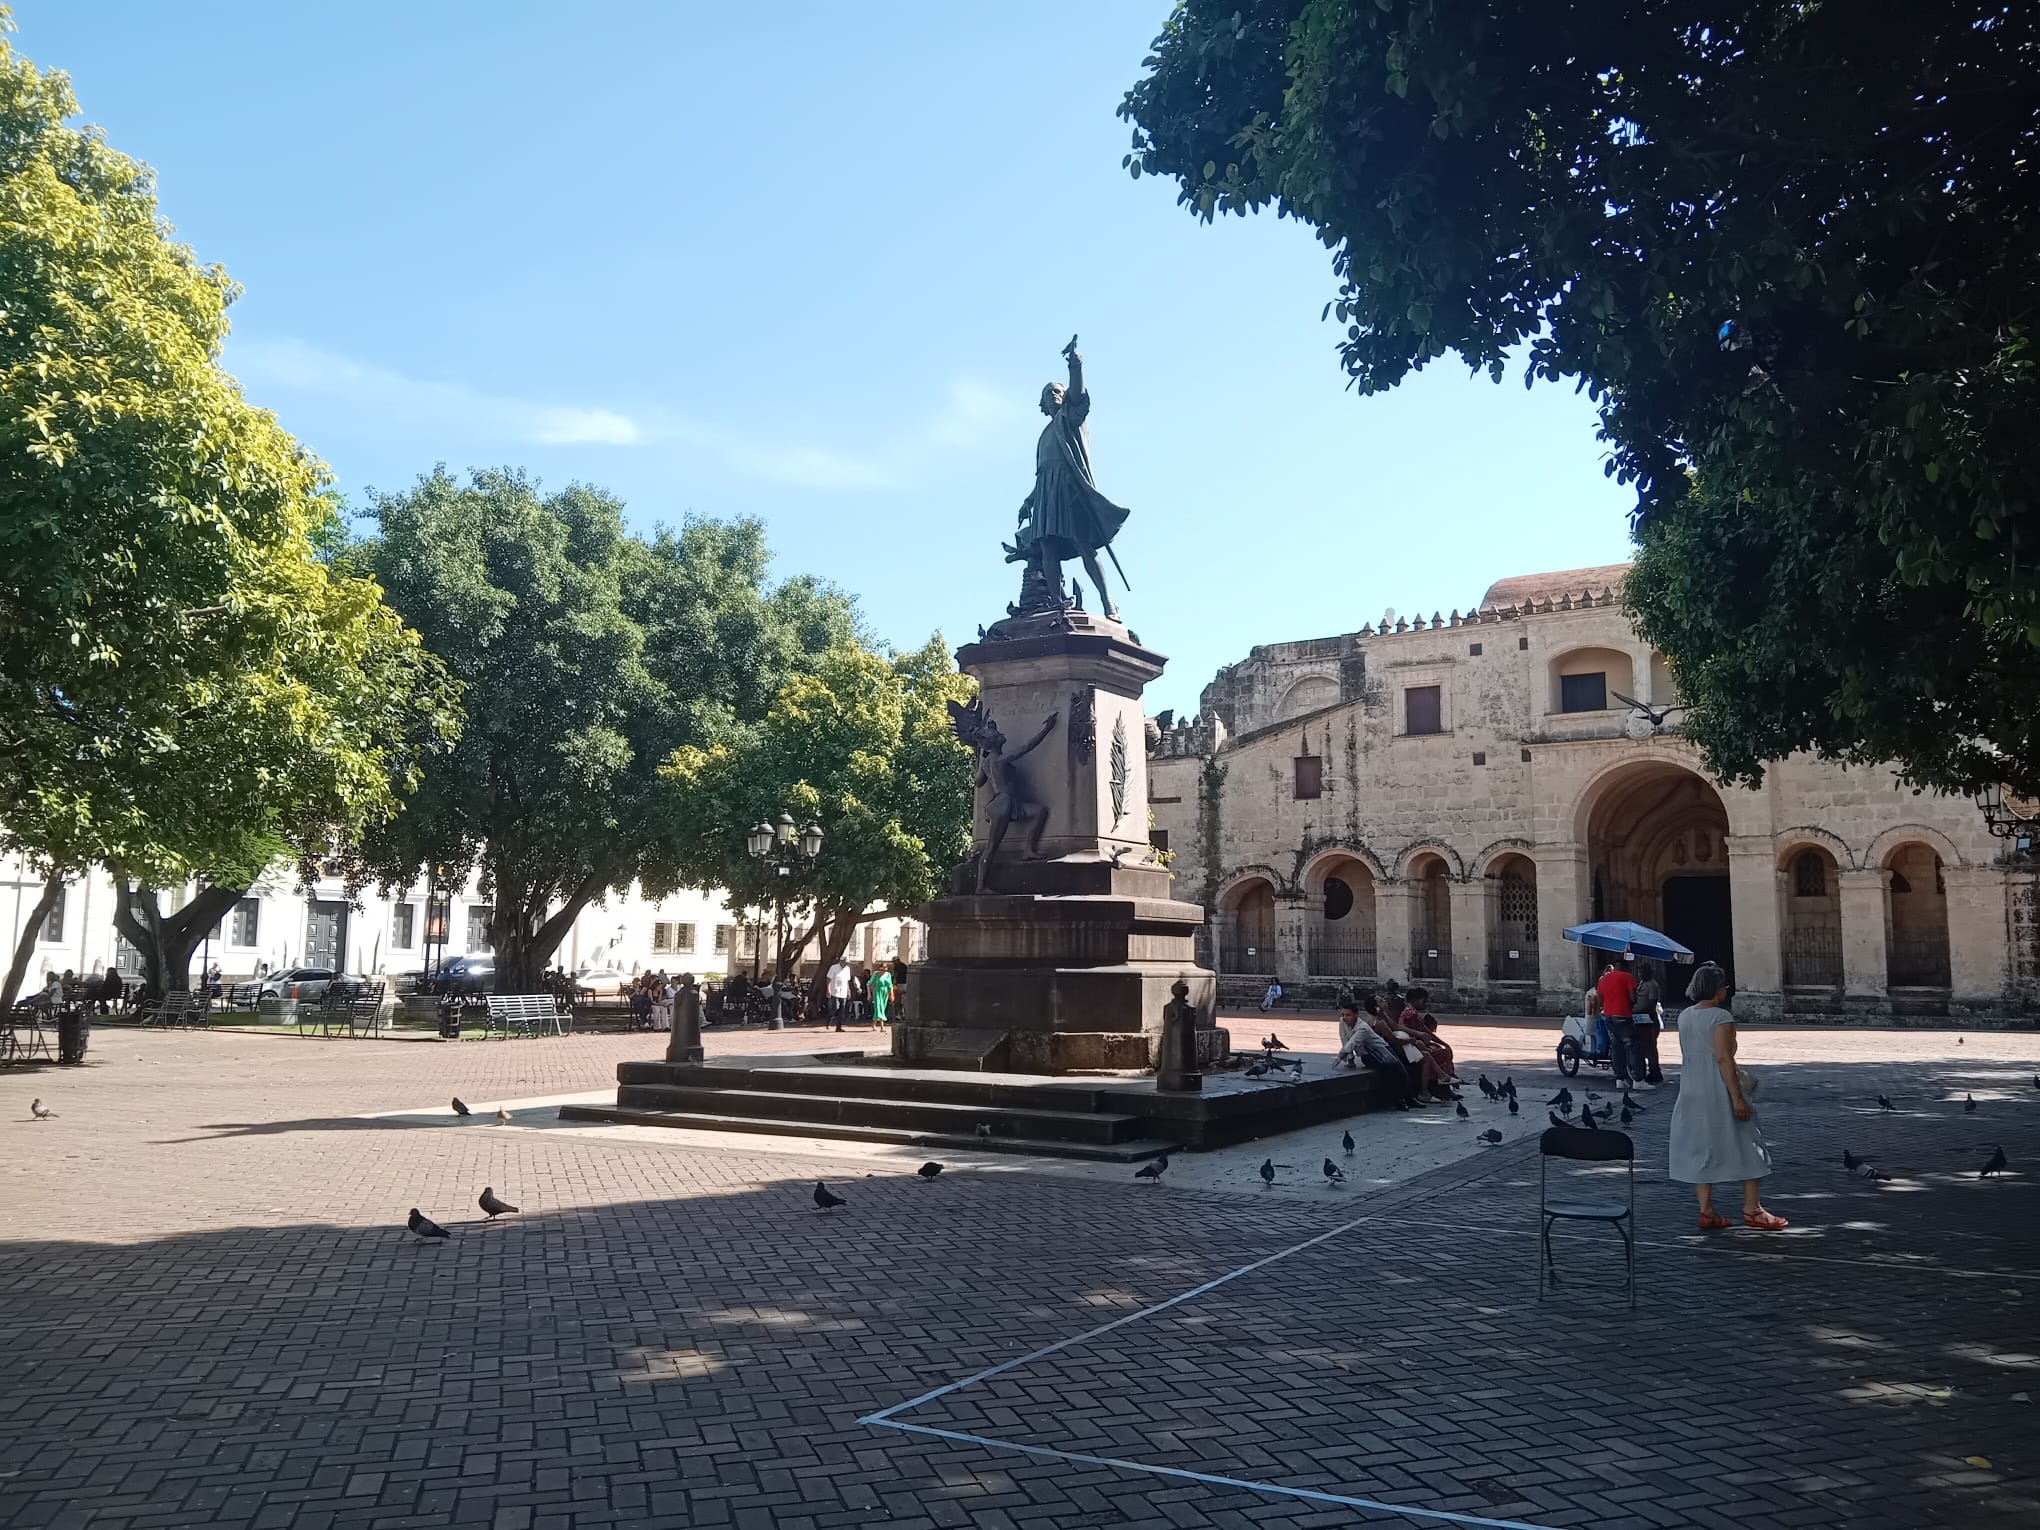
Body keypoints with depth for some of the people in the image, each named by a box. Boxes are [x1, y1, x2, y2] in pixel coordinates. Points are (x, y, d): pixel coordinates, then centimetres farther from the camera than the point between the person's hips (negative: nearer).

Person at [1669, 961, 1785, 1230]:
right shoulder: (1720, 1017, -15)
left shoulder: (1684, 1016, 8)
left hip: (1691, 1087, 7)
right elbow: (1723, 1057, -20)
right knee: (1745, 1144, 6)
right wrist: (1737, 1096, -18)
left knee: (1700, 1147, 10)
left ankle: (1706, 1211, 11)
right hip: (1719, 1088, -7)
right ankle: (1752, 1209, 9)